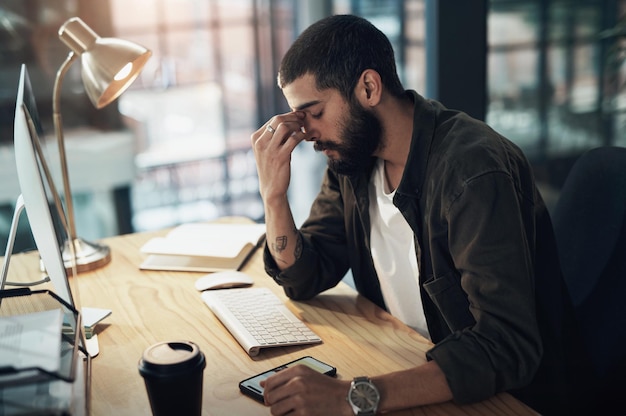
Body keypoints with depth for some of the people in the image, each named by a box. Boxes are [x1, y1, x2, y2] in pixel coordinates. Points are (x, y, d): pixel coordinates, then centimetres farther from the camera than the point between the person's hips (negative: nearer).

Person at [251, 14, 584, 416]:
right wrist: (273, 194, -13)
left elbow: (505, 350, -31)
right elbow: (305, 280, 3)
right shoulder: (351, 156, -2)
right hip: (405, 371, 6)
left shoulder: (475, 171, -25)